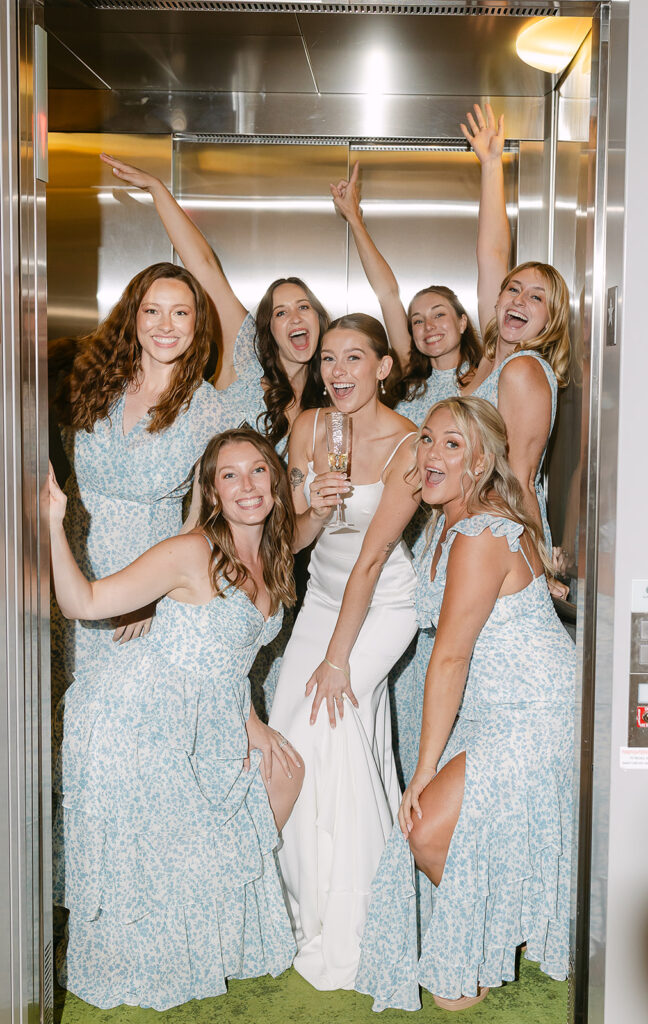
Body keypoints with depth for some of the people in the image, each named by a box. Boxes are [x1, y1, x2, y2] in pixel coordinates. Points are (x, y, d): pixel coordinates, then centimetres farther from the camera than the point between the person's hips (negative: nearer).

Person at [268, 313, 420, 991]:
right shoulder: (307, 427, -5)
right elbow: (296, 539, -1)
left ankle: (340, 942, -6)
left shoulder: (408, 445, -21)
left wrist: (337, 657, -23)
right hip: (323, 597, 6)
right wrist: (315, 509, -24)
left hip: (384, 606, -5)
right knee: (289, 728, -3)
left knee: (332, 716, -20)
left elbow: (373, 555, -24)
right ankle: (310, 905, 18)